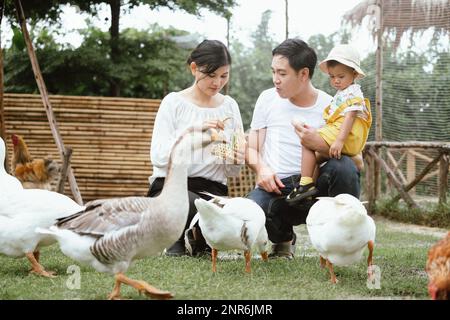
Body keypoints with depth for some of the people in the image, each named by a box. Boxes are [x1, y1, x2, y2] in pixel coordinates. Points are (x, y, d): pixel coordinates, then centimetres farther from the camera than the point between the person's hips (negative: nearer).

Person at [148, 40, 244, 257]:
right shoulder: (174, 102, -2)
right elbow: (158, 157, -12)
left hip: (213, 189, 3)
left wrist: (236, 162, -14)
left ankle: (200, 238, 6)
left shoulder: (229, 106, 9)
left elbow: (231, 172, 10)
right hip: (171, 184, -3)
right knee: (195, 205, -38)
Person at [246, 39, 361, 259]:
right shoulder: (268, 99, 12)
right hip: (274, 187, 1)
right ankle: (283, 237, 5)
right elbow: (252, 148, 14)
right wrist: (261, 169, -10)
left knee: (344, 166, -34)